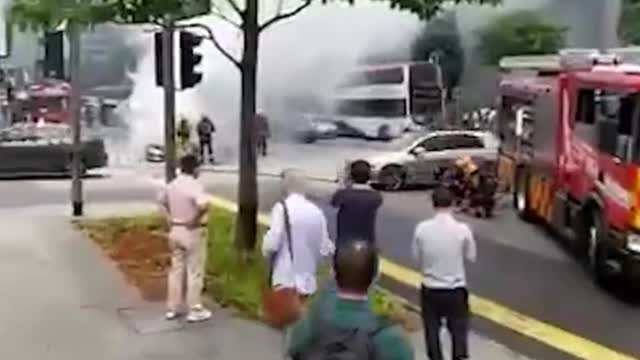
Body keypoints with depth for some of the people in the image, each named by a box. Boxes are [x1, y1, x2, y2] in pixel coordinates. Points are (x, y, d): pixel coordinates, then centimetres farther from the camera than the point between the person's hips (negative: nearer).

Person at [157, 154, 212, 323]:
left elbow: (161, 200, 23)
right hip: (192, 232, -7)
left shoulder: (172, 184, 5)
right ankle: (195, 310, 11)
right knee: (195, 272, 4)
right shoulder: (194, 185, -19)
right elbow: (204, 205, -36)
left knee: (176, 270, 16)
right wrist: (196, 219, -21)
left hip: (175, 231, 7)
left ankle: (172, 308, 22)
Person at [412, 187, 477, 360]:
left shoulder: (422, 228, -12)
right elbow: (471, 256, -2)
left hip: (430, 289, 1)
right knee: (458, 329, 16)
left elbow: (416, 256, 0)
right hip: (456, 289, -1)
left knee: (432, 330, 17)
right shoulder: (462, 229, -15)